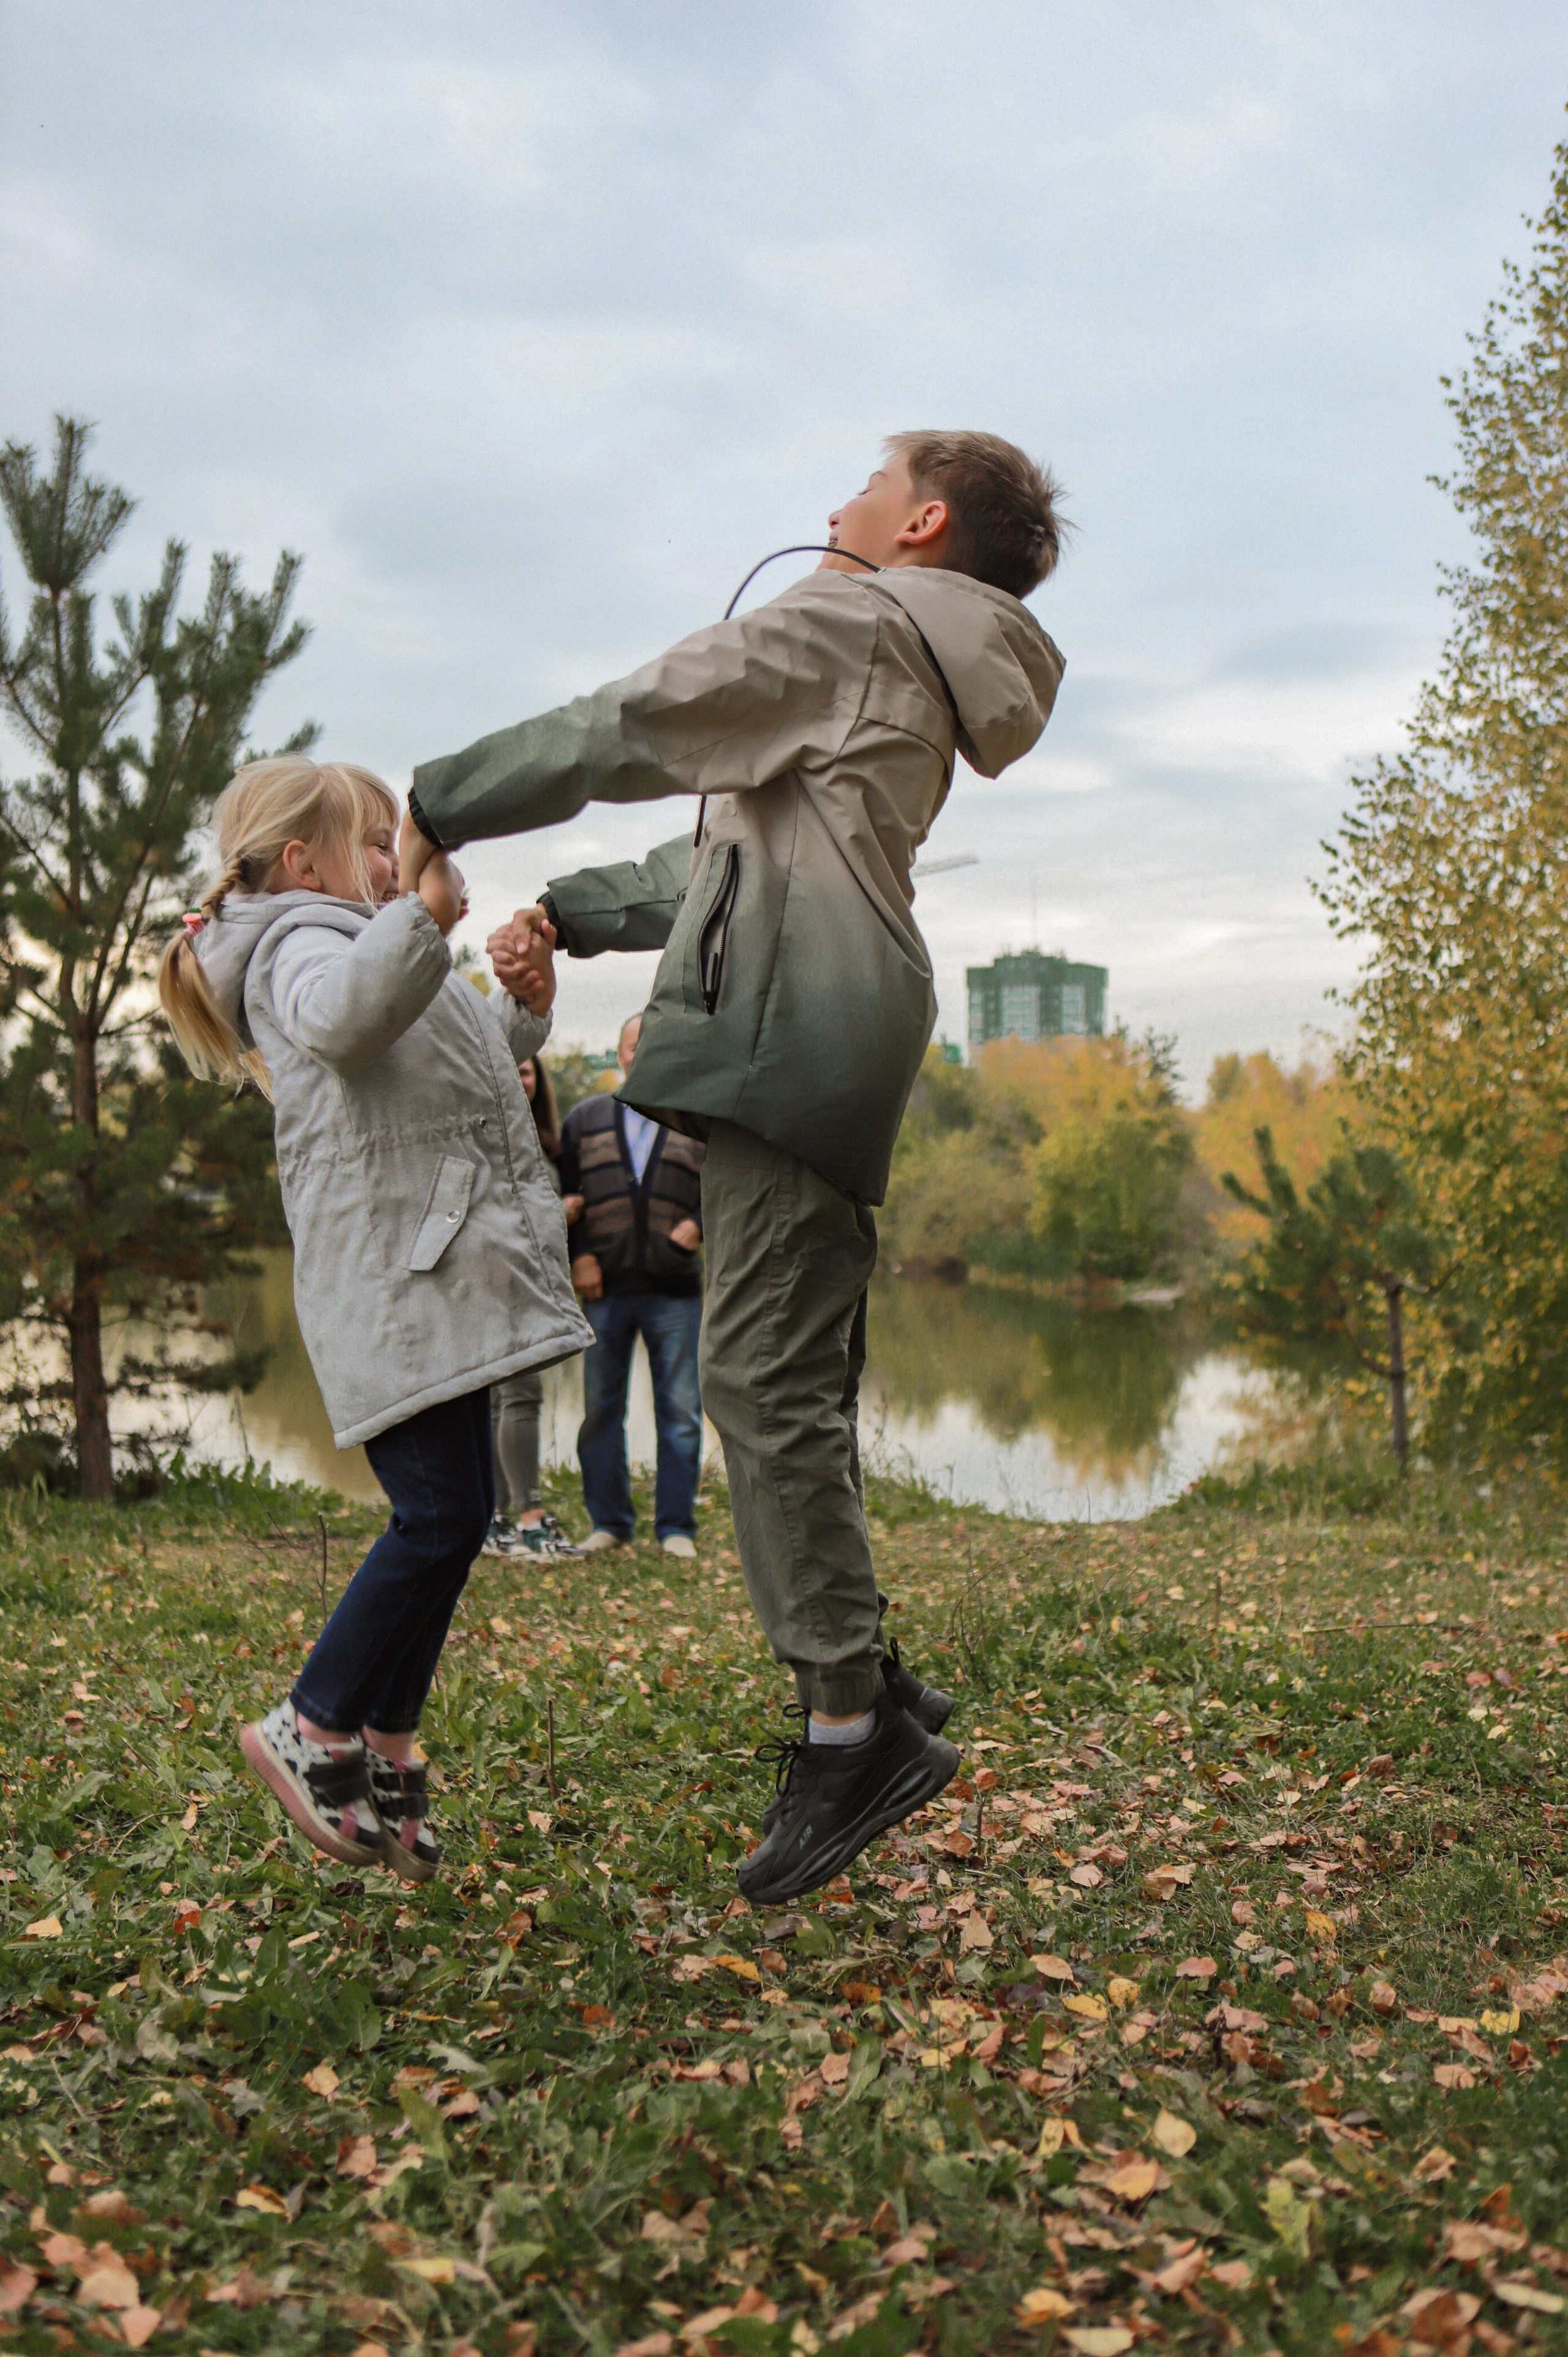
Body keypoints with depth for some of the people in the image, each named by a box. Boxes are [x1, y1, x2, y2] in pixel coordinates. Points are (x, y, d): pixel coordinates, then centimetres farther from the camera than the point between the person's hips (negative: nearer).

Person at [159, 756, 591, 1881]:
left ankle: (388, 1749, 20)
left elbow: (461, 1070, 36)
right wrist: (425, 915, -35)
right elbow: (341, 1017, -31)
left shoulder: (370, 945, 28)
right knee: (443, 1513, -13)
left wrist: (527, 1008, 20)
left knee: (451, 1514, 10)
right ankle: (311, 1728, 3)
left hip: (443, 1280, 11)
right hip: (393, 1281, -10)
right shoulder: (300, 946, -5)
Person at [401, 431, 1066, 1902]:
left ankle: (850, 1726, -9)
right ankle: (862, 1688, 15)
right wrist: (564, 916, 19)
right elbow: (732, 853, 29)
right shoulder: (910, 684, 31)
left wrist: (439, 806, 1)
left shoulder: (851, 626, 0)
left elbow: (633, 729, -8)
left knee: (766, 1383, -13)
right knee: (794, 1389, 10)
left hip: (799, 1031, -10)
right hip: (810, 1051, 10)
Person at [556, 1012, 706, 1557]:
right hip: (604, 1289, 1)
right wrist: (577, 1257, -2)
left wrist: (696, 1226, -7)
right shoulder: (585, 1119, 14)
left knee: (680, 1410, -1)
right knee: (599, 1409, 4)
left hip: (674, 1291, -1)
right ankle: (608, 1521, 15)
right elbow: (563, 1194, 11)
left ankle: (675, 1525, 8)